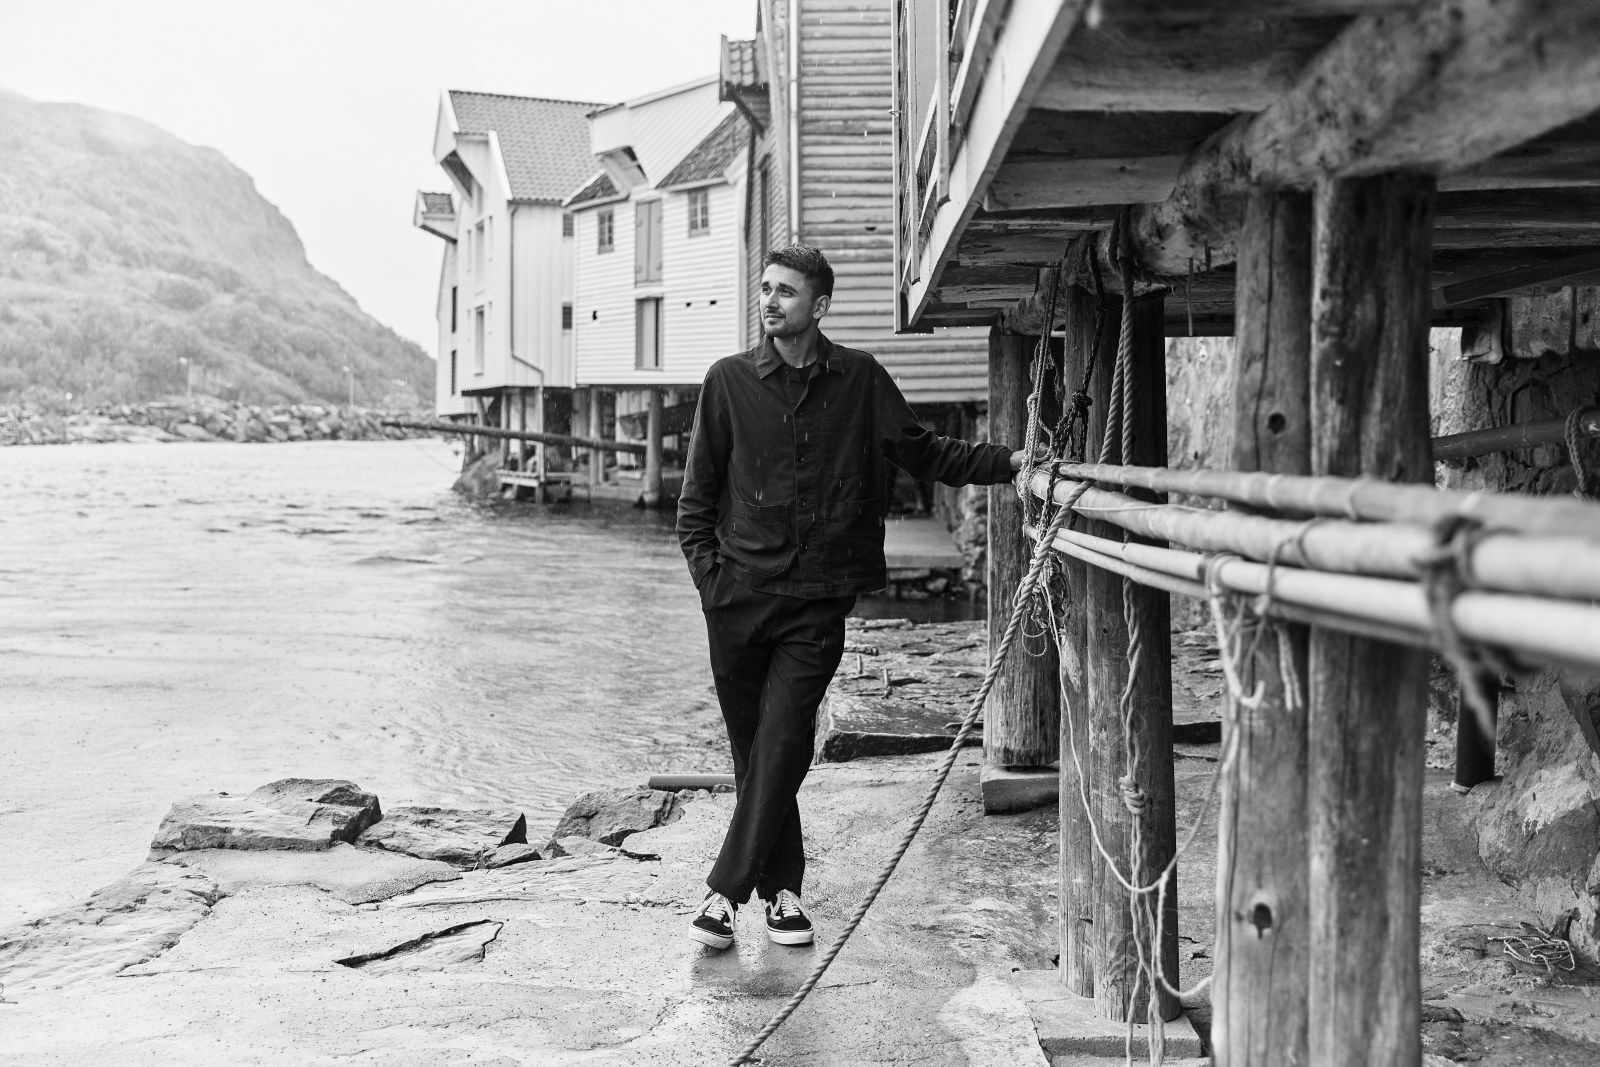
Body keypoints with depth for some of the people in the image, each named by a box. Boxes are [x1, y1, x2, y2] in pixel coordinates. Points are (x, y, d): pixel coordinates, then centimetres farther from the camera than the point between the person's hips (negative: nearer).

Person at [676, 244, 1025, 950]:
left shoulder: (861, 381, 5)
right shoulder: (729, 381, 4)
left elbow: (923, 454, 13)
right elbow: (697, 494, 8)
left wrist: (1009, 462, 4)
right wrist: (709, 573, -2)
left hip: (818, 602, -1)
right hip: (740, 594, 1)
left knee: (781, 747, -8)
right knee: (754, 750, 6)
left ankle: (727, 891, -1)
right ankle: (781, 888, 19)